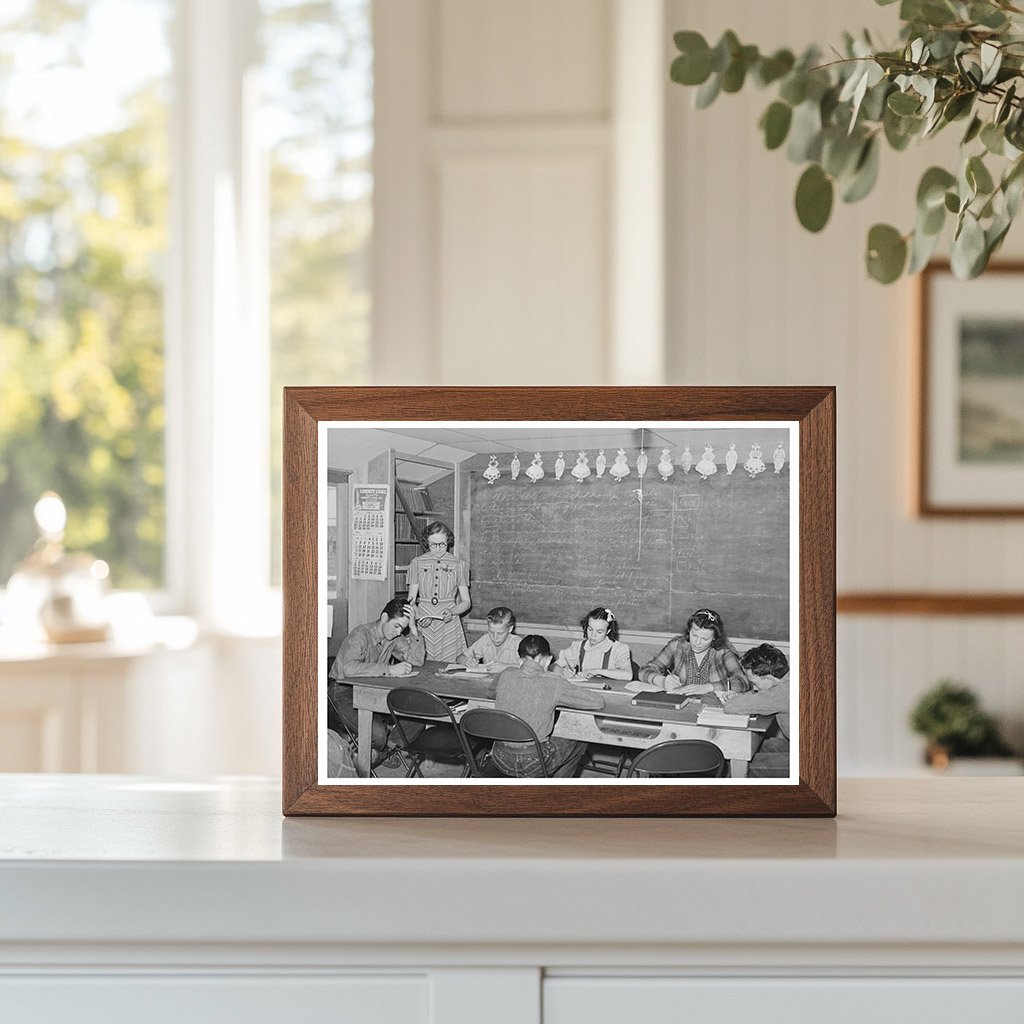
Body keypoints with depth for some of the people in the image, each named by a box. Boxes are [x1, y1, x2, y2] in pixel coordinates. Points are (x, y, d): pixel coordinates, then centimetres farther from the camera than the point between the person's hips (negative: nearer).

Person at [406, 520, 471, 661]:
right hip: (423, 624, 1)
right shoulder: (417, 563, 6)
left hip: (449, 623, -1)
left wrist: (452, 612, -15)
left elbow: (466, 602, 5)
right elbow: (411, 599, 5)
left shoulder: (458, 564, 5)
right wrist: (419, 616, -15)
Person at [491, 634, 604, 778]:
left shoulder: (505, 676, -4)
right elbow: (598, 702, -10)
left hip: (501, 761, 4)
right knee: (580, 743, 23)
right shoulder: (553, 683, -15)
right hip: (532, 764, -4)